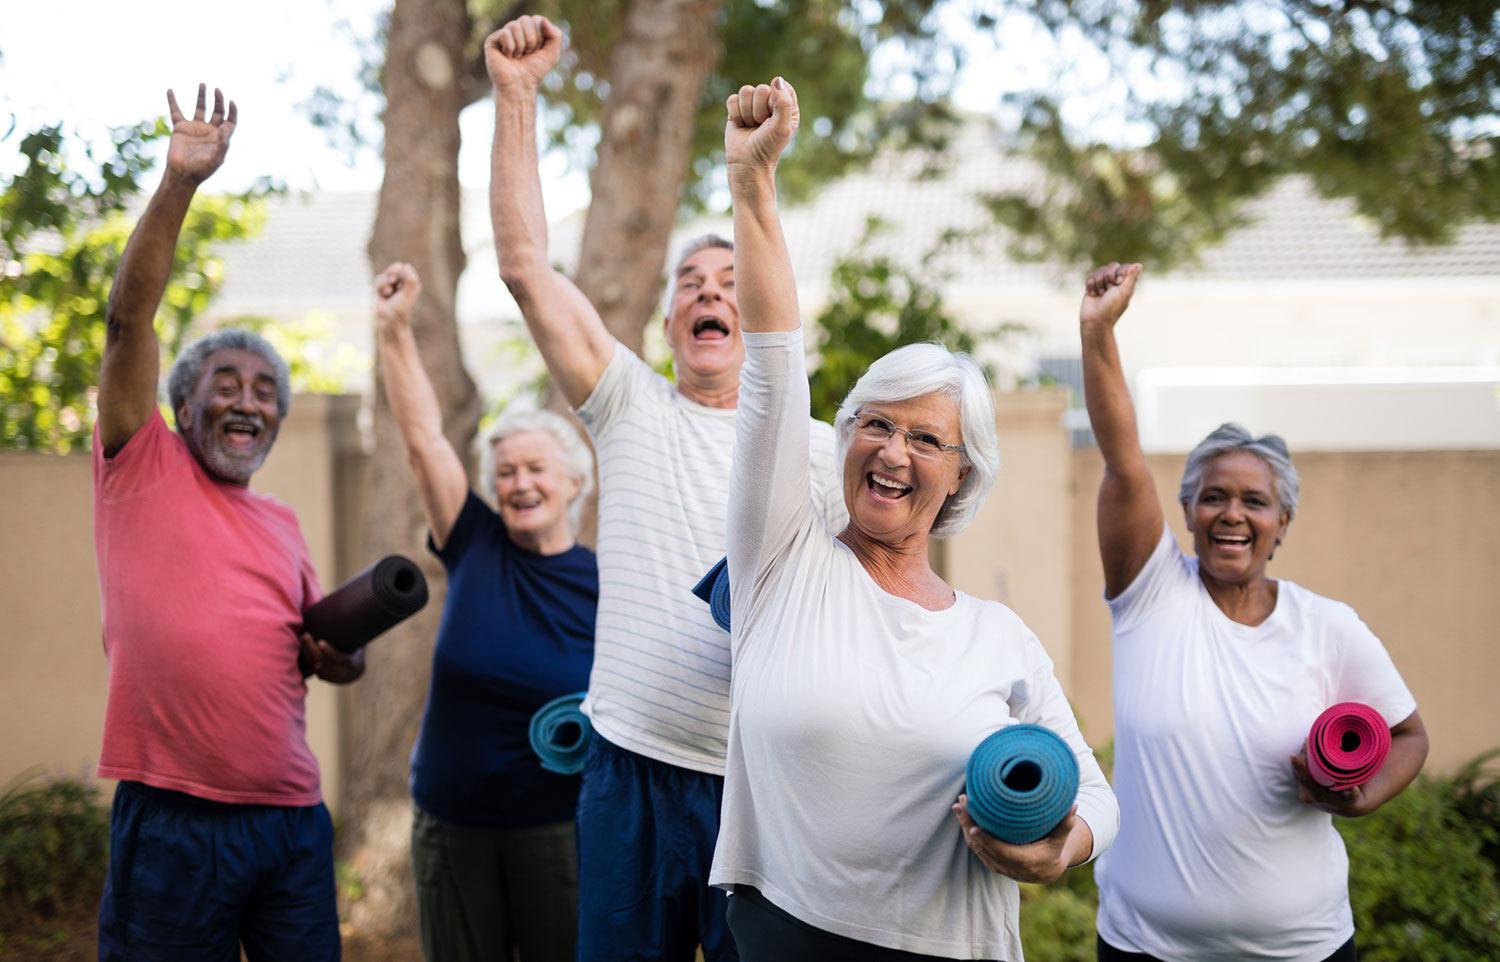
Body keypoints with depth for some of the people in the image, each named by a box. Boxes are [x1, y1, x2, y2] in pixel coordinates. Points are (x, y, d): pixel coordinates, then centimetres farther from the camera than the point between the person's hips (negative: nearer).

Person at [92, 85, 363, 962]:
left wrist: (342, 650, 3)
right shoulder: (142, 470, 4)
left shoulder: (283, 525, 17)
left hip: (292, 821, 5)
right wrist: (179, 183, -15)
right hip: (172, 822, -5)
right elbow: (129, 319, -8)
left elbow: (329, 649, 27)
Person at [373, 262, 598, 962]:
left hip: (554, 826, -2)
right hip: (450, 822, 3)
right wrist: (394, 329, -12)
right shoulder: (475, 549, 1)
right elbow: (424, 436, -4)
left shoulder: (607, 589, -5)